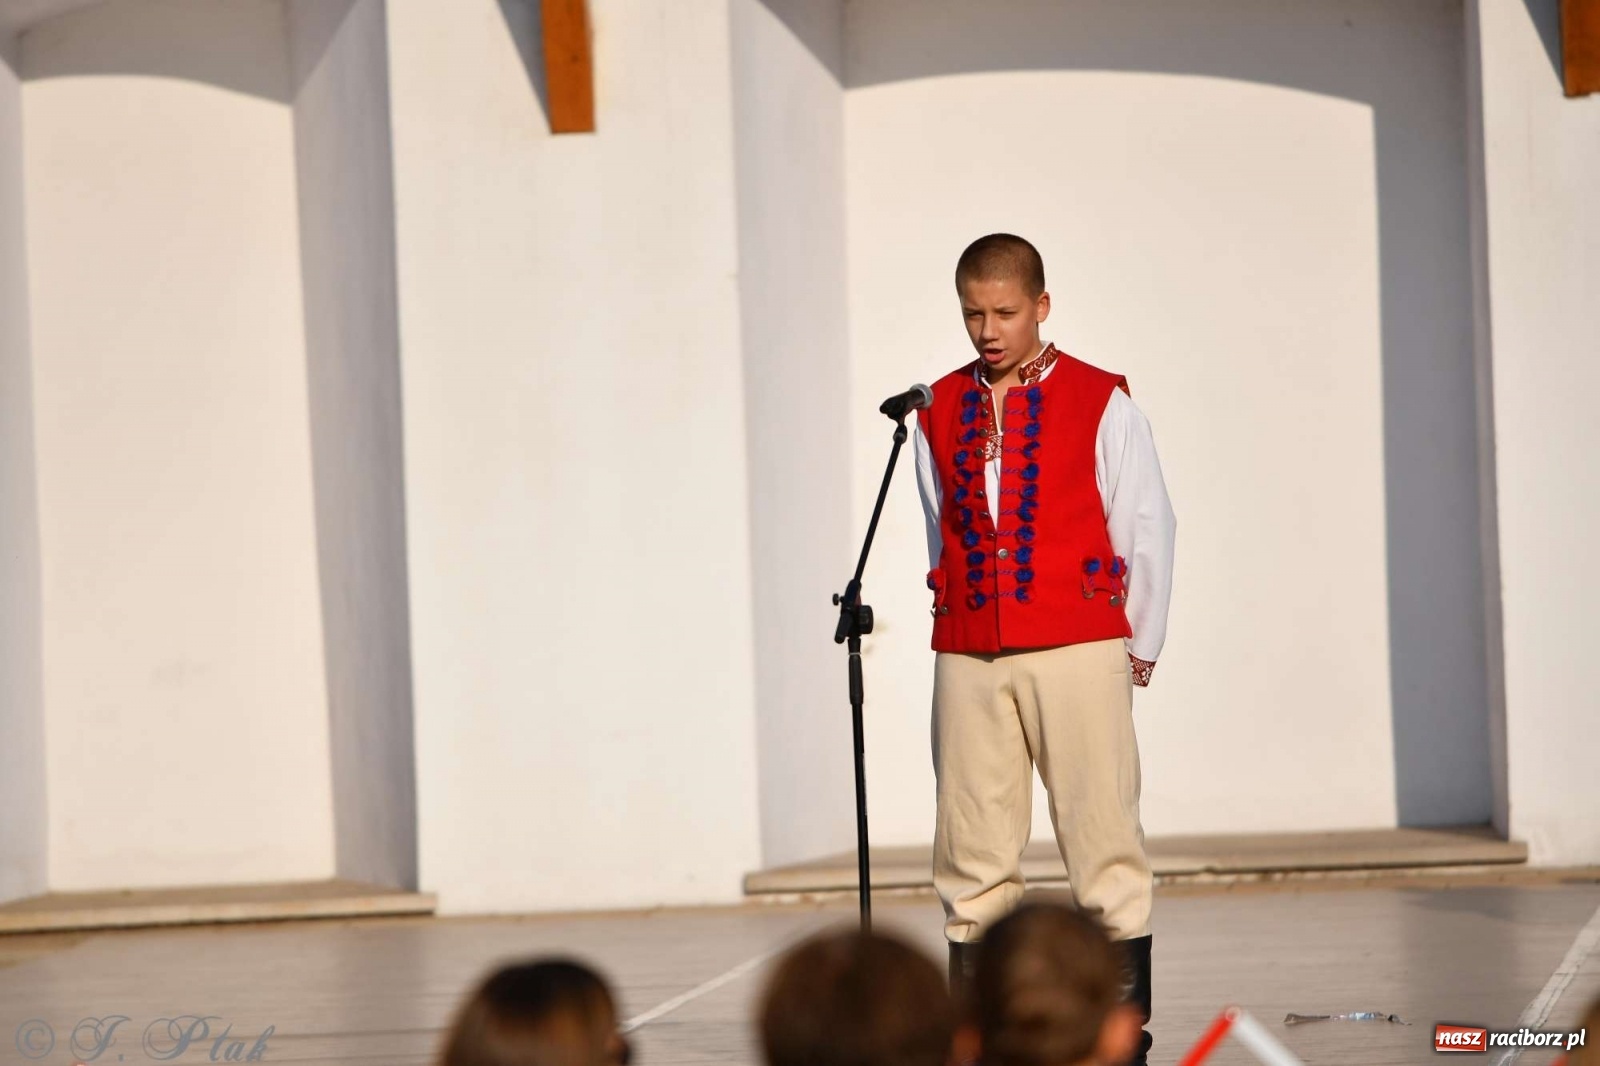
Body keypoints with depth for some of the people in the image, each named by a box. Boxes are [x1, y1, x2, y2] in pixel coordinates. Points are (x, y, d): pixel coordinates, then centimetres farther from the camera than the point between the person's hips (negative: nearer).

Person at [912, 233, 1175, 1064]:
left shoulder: (1101, 404, 2)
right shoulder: (939, 413, 13)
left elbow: (1147, 529, 4)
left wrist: (1138, 649, 5)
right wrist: (961, 628, 12)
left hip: (1078, 650, -3)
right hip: (968, 660, 3)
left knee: (1104, 840, -4)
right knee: (972, 853, 2)